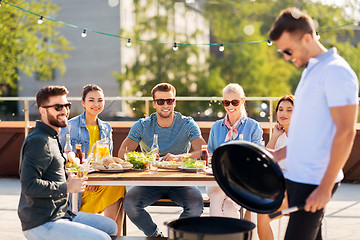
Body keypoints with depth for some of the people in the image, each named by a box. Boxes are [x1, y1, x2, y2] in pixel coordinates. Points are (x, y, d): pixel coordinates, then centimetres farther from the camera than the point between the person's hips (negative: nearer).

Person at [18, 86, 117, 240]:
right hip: (41, 225, -10)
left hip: (60, 214, 10)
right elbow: (29, 185, -27)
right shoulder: (39, 141, -18)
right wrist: (67, 187, -17)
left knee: (111, 227, 15)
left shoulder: (51, 137, 16)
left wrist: (67, 177, 6)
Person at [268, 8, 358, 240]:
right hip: (297, 177, 9)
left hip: (315, 182, -9)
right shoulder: (310, 71, 16)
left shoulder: (336, 72, -14)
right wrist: (278, 155, 15)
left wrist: (325, 188, -21)